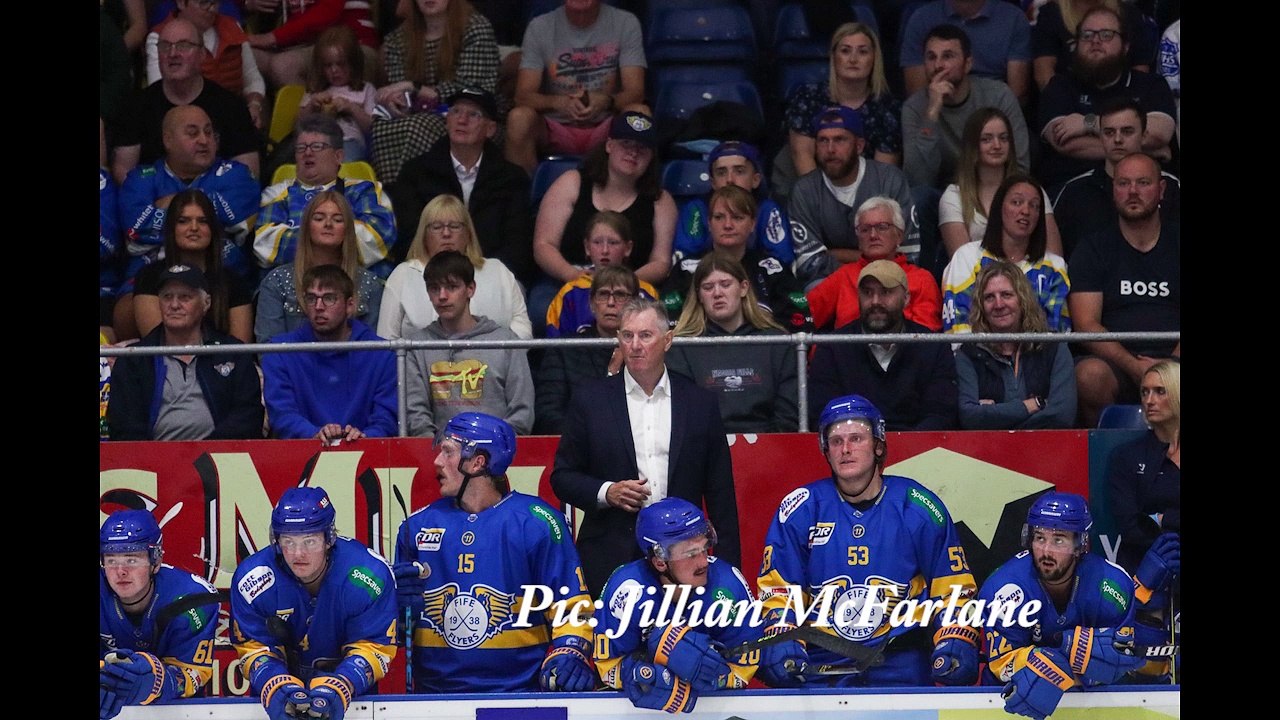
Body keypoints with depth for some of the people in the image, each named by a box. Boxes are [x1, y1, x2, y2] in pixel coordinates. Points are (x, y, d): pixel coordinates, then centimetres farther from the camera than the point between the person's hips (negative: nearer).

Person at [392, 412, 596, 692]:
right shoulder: (417, 527, 12)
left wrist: (570, 655, -15)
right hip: (436, 693, 2)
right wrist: (403, 608, -2)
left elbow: (572, 606, 1)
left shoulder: (537, 522, 1)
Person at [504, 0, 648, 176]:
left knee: (640, 114, -31)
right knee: (519, 118, -31)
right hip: (554, 131, 0)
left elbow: (635, 93, -9)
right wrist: (559, 102, -31)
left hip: (606, 129, 0)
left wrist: (606, 101, -33)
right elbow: (523, 95, -9)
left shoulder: (626, 23, -2)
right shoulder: (539, 27, -2)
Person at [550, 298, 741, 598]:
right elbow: (563, 477, 10)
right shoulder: (589, 400, 7)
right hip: (611, 560, -1)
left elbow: (720, 492, 10)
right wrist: (606, 493, -10)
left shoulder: (700, 402, 9)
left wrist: (727, 568, 5)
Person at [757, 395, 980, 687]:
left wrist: (956, 639, -5)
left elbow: (953, 586, 9)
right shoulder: (800, 509, 3)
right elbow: (777, 589, 8)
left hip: (900, 660, -1)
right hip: (820, 657, 1)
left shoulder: (917, 508, 2)